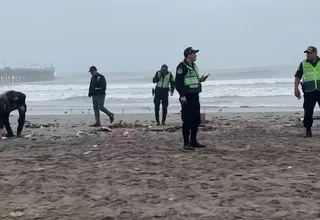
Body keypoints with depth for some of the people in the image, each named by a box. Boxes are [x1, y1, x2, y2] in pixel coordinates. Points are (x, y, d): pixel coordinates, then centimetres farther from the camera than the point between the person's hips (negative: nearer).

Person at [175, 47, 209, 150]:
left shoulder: (194, 66, 17)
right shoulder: (182, 66, -11)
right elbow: (178, 82, -17)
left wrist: (200, 80, 9)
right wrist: (182, 95, -22)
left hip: (195, 96, 9)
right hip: (187, 98, -9)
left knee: (196, 120, 12)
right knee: (187, 121, -6)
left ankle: (193, 141, 21)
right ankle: (186, 143, 0)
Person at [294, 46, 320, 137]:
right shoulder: (303, 64, 6)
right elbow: (298, 76, 7)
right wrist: (296, 88, -4)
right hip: (309, 92, 0)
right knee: (308, 112, -1)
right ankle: (308, 130, 10)